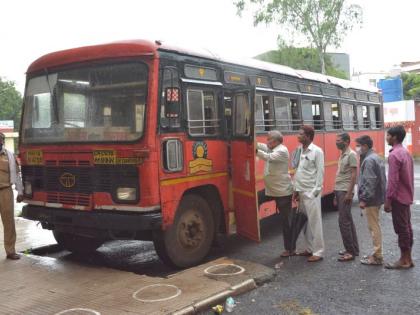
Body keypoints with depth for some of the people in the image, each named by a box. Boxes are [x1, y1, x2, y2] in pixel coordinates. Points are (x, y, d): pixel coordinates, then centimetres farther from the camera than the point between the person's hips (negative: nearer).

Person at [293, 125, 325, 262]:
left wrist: (316, 191, -14)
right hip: (301, 192, 7)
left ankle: (318, 252, 5)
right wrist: (297, 190, 11)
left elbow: (320, 172, -11)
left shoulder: (317, 151, -10)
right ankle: (309, 248, 24)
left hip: (311, 193, -7)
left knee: (315, 222, -2)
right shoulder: (300, 150, 9)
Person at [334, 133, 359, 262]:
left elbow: (354, 175, -15)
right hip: (339, 191, 9)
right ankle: (354, 249, 21)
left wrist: (349, 193, -20)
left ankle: (350, 252, -2)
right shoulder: (342, 155, 16)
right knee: (348, 220, 13)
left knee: (344, 221, -8)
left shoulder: (351, 154, -11)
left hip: (345, 191, -9)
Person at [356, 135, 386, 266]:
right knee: (375, 226, 16)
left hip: (371, 199, -10)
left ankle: (377, 256, 2)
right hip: (377, 197, 10)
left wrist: (363, 199, -20)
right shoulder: (375, 157, 15)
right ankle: (377, 253, 24)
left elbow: (369, 182, -23)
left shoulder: (369, 160, -18)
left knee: (374, 227, -4)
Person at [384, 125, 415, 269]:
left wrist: (388, 200, -18)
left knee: (401, 228, -3)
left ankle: (404, 260, 4)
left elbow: (393, 180, -22)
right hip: (407, 196, 9)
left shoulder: (394, 155, -18)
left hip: (398, 197, -9)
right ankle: (408, 258, 19)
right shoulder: (406, 152, 12)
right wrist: (409, 194, 21)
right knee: (407, 227, 12)